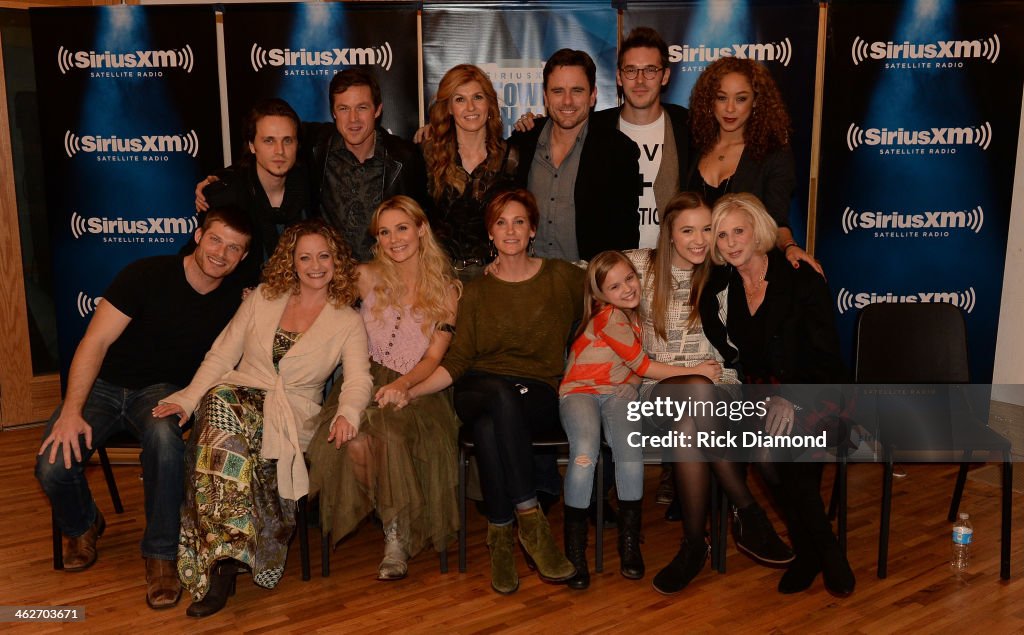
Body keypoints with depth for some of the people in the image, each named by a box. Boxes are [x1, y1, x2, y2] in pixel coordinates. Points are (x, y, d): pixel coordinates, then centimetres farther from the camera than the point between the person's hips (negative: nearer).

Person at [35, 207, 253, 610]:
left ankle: (161, 555, -18)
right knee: (53, 467, -22)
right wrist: (71, 412, -23)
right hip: (105, 385, 0)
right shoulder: (147, 275, -13)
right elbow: (96, 342, -15)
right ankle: (82, 526, 15)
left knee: (164, 437, -36)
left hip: (164, 390, 0)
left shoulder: (235, 301, -3)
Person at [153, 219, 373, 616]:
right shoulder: (262, 298, 13)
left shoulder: (347, 322, 7)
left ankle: (222, 562, -25)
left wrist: (348, 412, -29)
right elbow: (221, 355, 9)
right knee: (218, 403, -35)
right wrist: (188, 399, -7)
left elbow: (358, 379, -6)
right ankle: (227, 558, -35)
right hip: (240, 395, 2)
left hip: (292, 415, -2)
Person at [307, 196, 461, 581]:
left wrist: (403, 383, -19)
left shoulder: (447, 290, 7)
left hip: (415, 387, -1)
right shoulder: (367, 277, 9)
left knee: (390, 435, -35)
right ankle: (396, 530, -9)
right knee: (355, 441, -32)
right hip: (366, 379, 1)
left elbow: (434, 357, 0)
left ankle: (397, 539, -14)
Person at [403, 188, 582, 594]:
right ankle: (529, 516, -31)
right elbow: (457, 361, 7)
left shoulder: (562, 277, 10)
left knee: (488, 423, -36)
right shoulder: (477, 291, 13)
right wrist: (410, 391, -7)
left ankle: (501, 533, -25)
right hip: (478, 390, 1)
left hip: (538, 397, -1)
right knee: (501, 394, -38)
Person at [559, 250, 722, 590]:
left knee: (630, 447, -27)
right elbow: (642, 366, -11)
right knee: (585, 452, -33)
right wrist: (694, 371, -9)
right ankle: (574, 548, -21)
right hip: (580, 391, -5)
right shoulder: (609, 317, -13)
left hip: (619, 391, 5)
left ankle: (629, 542, -15)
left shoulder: (631, 313, 8)